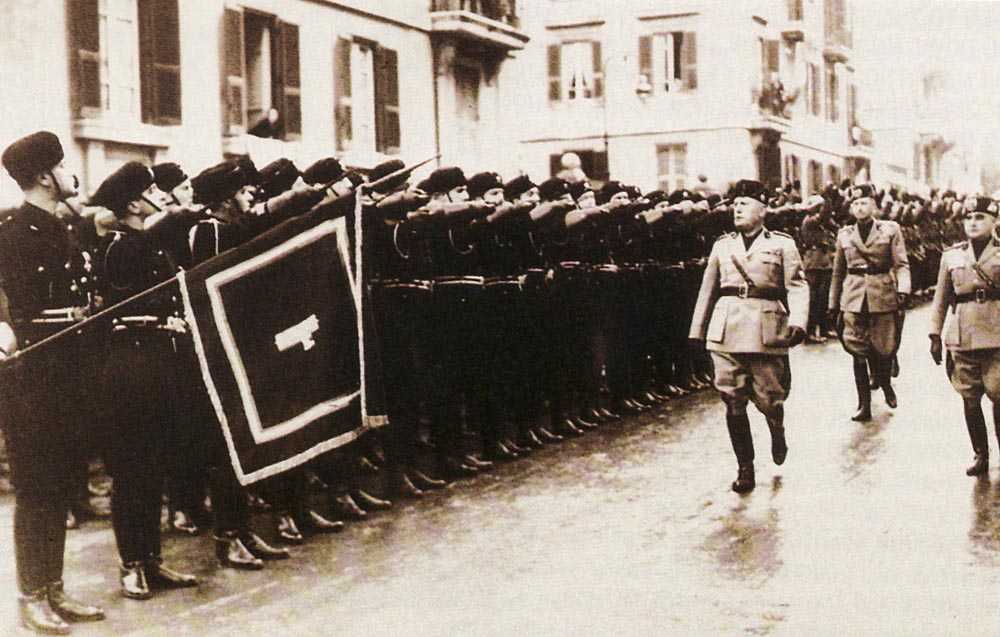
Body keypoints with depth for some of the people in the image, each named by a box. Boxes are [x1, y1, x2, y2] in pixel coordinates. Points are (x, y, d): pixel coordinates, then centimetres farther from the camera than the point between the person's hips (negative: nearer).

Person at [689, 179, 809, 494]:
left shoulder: (782, 244, 5)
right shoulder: (722, 245, 14)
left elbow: (797, 286, -3)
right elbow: (708, 289, 19)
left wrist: (798, 322, -19)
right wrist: (697, 332, 17)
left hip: (766, 330, -2)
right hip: (726, 329, 3)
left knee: (769, 398, 1)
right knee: (733, 402, -1)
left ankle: (777, 433, 36)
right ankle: (745, 468, 10)